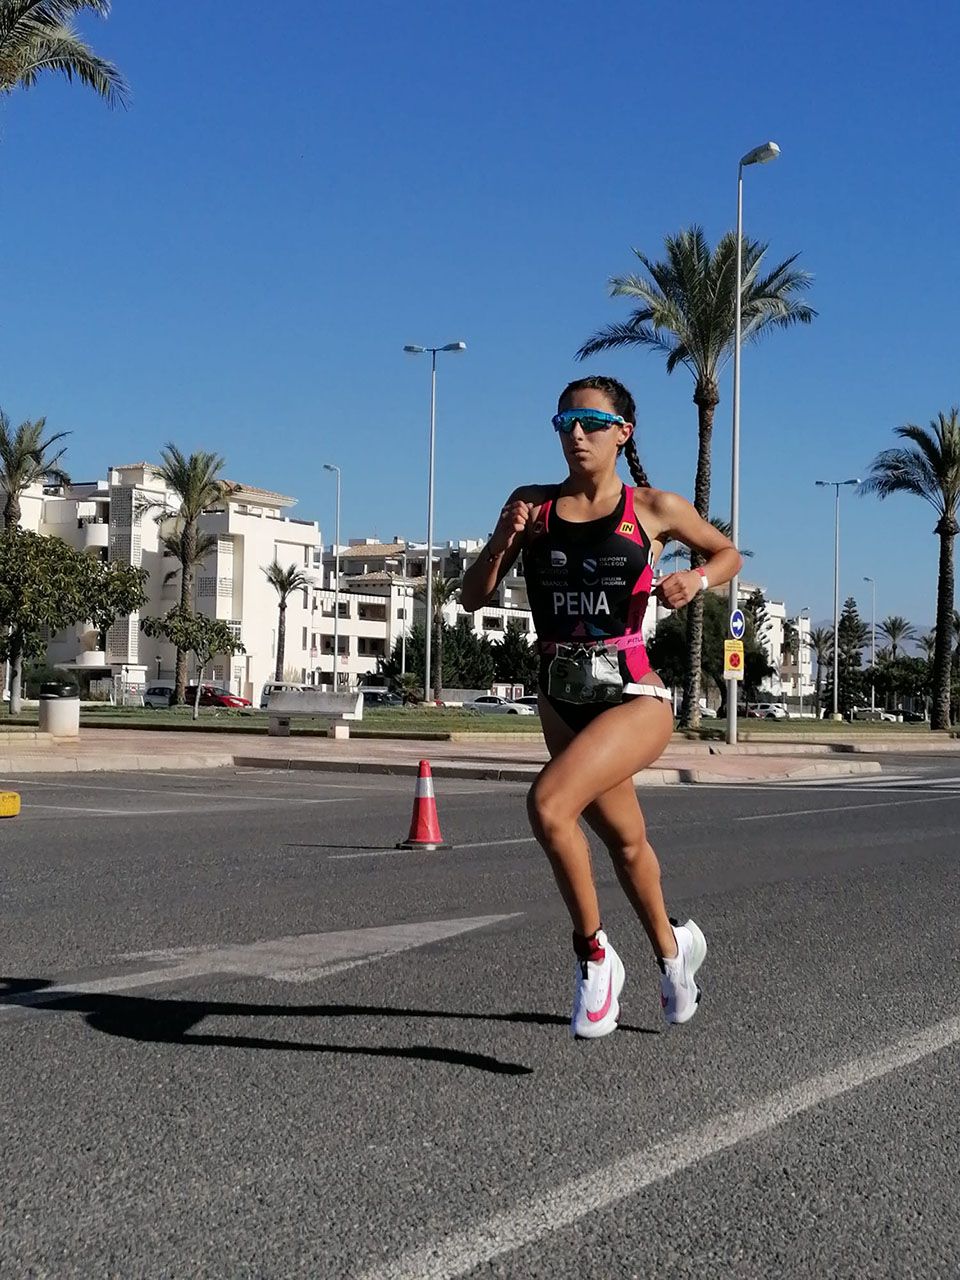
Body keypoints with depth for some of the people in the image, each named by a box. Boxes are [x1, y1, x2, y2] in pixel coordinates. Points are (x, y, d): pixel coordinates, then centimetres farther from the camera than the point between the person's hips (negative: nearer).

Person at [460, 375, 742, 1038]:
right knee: (625, 840, 22)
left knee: (548, 803, -28)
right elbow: (473, 597, 3)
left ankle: (594, 953, -7)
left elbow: (728, 552, 13)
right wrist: (504, 541, -14)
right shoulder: (532, 504, 4)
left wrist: (697, 578, -7)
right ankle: (672, 947, 49)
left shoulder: (654, 508, -3)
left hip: (635, 697, -5)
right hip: (562, 701, 5)